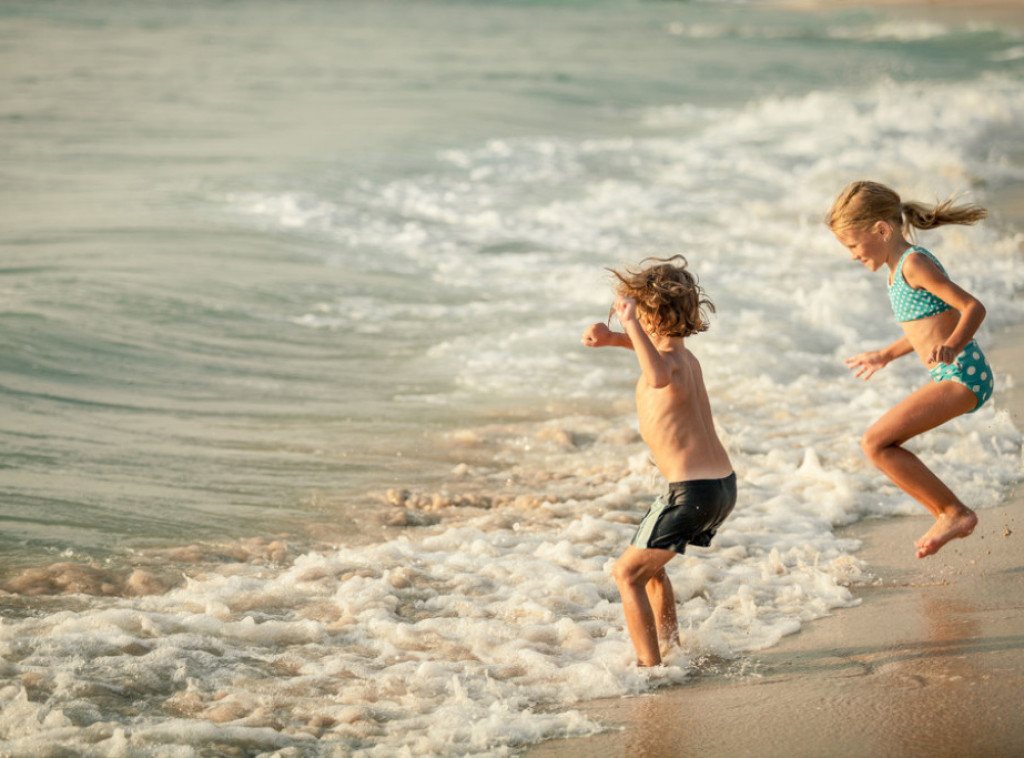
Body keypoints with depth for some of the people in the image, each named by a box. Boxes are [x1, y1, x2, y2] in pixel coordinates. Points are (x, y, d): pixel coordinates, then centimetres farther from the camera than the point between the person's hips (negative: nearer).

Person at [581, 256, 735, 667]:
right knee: (649, 564, 28)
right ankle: (669, 646, 37)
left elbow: (658, 377, -45)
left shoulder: (670, 363, -18)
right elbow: (649, 344, 34)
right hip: (724, 484, 9)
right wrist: (611, 336, 14)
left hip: (692, 490, -9)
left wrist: (630, 321, -40)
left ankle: (650, 667, -2)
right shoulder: (683, 356, 11)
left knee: (627, 574, 0)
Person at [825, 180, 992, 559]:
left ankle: (955, 512, -7)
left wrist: (951, 346, -36)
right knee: (879, 445, 14)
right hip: (951, 376, 10)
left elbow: (974, 307, -19)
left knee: (876, 443, -14)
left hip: (962, 375, -10)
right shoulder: (899, 268, 15)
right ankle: (948, 516, 19)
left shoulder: (914, 264, -14)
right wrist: (886, 355, 39)